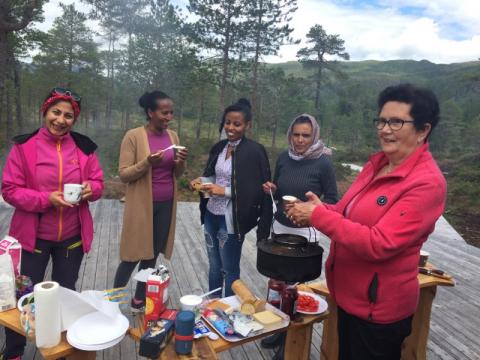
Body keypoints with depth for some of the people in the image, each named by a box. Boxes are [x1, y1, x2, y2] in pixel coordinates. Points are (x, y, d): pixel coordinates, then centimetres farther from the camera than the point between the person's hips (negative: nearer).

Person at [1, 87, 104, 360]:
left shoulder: (84, 147, -2)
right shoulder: (24, 145, -10)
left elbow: (98, 182, 5)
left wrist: (90, 188, -18)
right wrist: (46, 198, -23)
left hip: (72, 236, 3)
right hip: (33, 235, -2)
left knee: (66, 293, 18)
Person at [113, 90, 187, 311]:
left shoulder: (172, 136, 7)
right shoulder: (133, 136, -9)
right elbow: (123, 174, -11)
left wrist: (181, 163, -10)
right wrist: (147, 163, -26)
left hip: (166, 205, 5)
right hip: (142, 205, -5)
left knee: (152, 255, 12)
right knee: (133, 256, 3)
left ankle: (139, 301, 29)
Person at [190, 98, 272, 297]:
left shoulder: (255, 151, -13)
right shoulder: (218, 147, 7)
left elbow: (258, 190, -15)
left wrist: (225, 191, -20)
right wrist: (202, 182, -3)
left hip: (231, 219, -6)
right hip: (211, 215, 6)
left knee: (230, 270, 9)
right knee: (214, 266, 20)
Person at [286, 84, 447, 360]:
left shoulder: (427, 183, -23)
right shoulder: (377, 164, 1)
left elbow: (379, 244, -29)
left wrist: (319, 215, -25)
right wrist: (315, 211, -8)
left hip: (379, 306, -7)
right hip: (348, 295, 8)